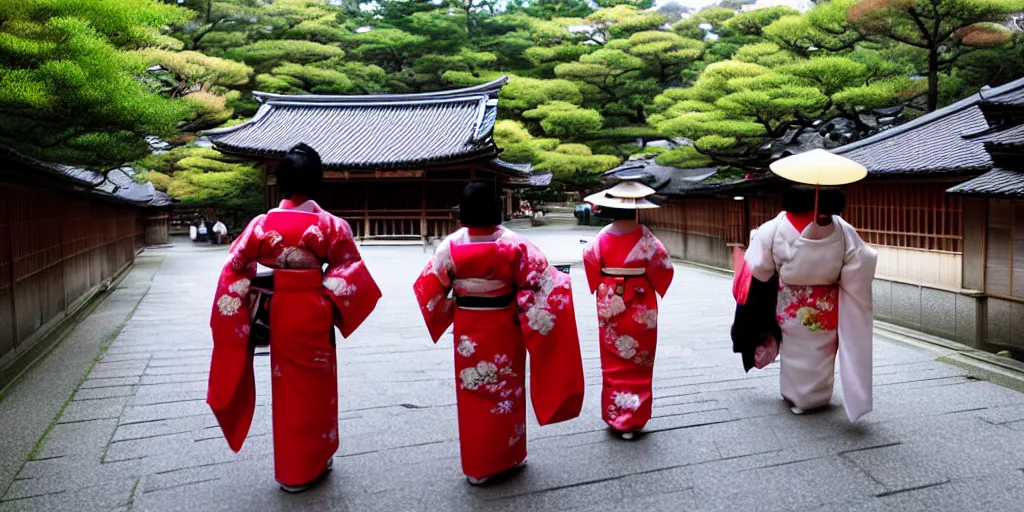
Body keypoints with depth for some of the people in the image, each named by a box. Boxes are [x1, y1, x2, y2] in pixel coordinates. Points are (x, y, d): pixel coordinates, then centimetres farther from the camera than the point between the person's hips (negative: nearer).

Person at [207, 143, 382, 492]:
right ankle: (310, 464, 23)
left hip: (280, 310, 2)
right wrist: (332, 301, 0)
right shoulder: (329, 224, -11)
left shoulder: (263, 223, -5)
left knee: (288, 384, 14)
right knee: (315, 384, 12)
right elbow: (349, 266, -9)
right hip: (314, 311, -2)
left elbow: (235, 267, -2)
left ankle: (290, 467, 25)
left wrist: (243, 309, 8)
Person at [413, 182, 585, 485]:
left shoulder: (451, 245, -11)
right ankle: (508, 457, 30)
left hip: (468, 328, 1)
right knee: (507, 391, 16)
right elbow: (543, 282, -13)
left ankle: (476, 466, 21)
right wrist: (531, 318, -3)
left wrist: (447, 313, 13)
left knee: (473, 396, 12)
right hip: (504, 327, -1)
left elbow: (429, 289, -2)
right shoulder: (514, 244, -15)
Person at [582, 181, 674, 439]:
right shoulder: (645, 238, -13)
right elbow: (664, 267, -6)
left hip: (609, 305, 2)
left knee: (614, 363, 13)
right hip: (641, 306, -1)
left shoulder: (603, 237, -8)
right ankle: (633, 420, 15)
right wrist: (654, 288, 12)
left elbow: (589, 260, 3)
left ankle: (615, 416, 20)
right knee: (638, 364, 9)